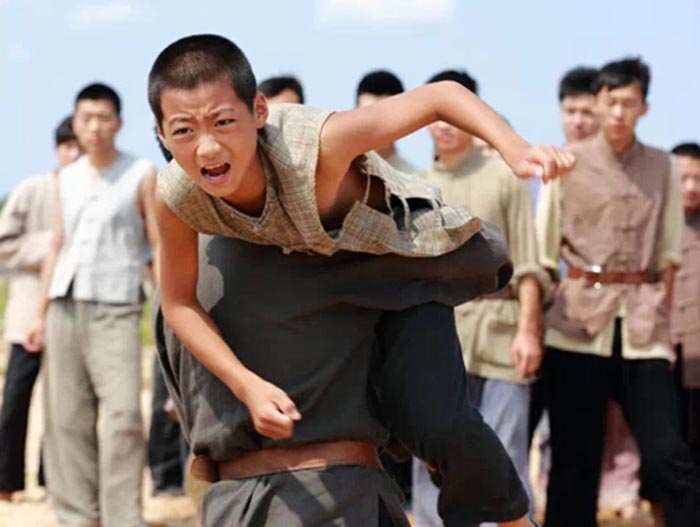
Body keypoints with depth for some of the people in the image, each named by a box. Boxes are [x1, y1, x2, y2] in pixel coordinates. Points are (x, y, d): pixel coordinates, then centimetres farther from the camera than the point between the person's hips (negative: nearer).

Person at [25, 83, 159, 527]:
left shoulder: (141, 175, 3)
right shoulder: (68, 178, 16)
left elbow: (160, 247, 1)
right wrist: (41, 314, 16)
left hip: (115, 307, -4)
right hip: (65, 306, 5)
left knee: (123, 416, -13)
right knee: (66, 417, 3)